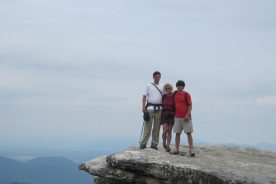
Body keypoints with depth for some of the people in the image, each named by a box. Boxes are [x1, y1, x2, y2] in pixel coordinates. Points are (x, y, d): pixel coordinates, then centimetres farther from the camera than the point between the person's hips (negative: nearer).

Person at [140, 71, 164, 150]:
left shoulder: (162, 86, 13)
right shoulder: (149, 86, 8)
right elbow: (144, 96, 4)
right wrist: (143, 107, -7)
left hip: (159, 109, 2)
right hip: (150, 108, -2)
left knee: (157, 127, 4)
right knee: (147, 126, -5)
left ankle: (154, 144, 8)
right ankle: (143, 143, -3)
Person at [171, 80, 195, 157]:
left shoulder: (186, 95, -3)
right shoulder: (175, 94, 10)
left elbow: (190, 105, -6)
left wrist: (187, 115, -16)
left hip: (186, 117, -4)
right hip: (177, 117, 4)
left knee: (189, 133, -5)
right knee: (177, 133, 6)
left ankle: (191, 150, -7)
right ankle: (177, 149, 10)